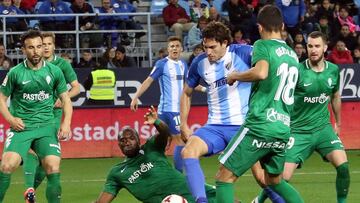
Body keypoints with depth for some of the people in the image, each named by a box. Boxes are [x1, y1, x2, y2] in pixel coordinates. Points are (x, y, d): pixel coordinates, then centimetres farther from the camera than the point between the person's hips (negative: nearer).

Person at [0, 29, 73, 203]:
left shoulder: (55, 71, 5)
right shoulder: (15, 73, 1)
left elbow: (66, 100, 12)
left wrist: (66, 123, -3)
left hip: (46, 126, 1)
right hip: (21, 127, -1)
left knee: (53, 167, -16)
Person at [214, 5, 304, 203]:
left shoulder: (263, 45, -4)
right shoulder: (293, 55, 17)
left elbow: (261, 73, -24)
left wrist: (235, 76, -7)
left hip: (259, 125, -7)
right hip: (283, 129, 7)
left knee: (224, 177, -1)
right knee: (275, 181, 25)